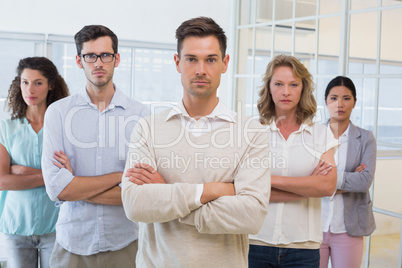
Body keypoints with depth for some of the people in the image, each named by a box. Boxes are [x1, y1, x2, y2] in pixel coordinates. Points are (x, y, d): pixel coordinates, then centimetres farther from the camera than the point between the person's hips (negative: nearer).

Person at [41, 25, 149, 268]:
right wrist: (119, 176, -12)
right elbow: (56, 187, -12)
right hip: (72, 245, 0)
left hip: (124, 245, 0)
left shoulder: (140, 115, -5)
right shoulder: (58, 112, -2)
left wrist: (76, 185, -11)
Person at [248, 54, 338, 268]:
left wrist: (271, 179, -12)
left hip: (303, 247, 1)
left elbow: (328, 186, -8)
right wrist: (307, 186, -8)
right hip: (257, 242, -1)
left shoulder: (321, 135, 7)